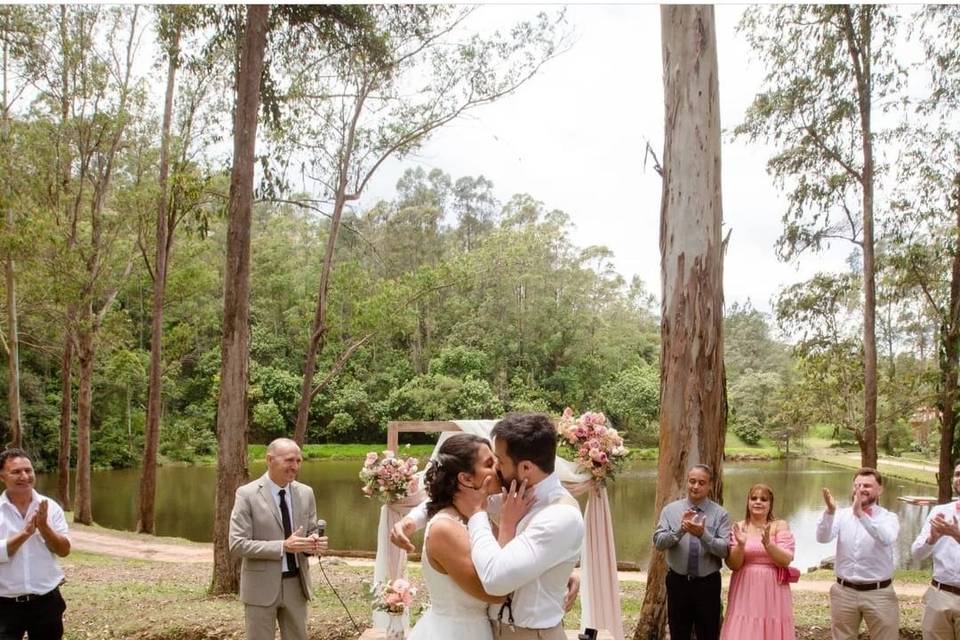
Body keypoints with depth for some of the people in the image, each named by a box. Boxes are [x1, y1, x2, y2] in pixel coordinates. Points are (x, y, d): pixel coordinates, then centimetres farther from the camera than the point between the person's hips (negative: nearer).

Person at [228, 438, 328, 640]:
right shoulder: (247, 494, -12)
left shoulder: (306, 493, 3)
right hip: (262, 586, -4)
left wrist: (315, 543, -13)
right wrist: (283, 546, -24)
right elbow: (237, 545, -16)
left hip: (296, 584, 5)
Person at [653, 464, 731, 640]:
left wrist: (703, 535, -29)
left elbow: (725, 550, -13)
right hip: (678, 581, 1)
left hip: (708, 584, -1)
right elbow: (658, 542, -11)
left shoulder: (720, 514, -3)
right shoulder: (670, 510, 0)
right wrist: (680, 530, -27)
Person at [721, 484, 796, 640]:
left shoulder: (781, 526, 1)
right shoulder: (738, 527, 3)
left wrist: (768, 544, -23)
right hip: (745, 592, 1)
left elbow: (785, 561, -8)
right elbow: (733, 565, -2)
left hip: (772, 592, 0)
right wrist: (741, 545, -19)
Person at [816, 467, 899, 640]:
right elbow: (823, 537, -14)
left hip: (878, 593, -2)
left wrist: (861, 514, -37)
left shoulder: (889, 517, -3)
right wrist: (829, 511, -30)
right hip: (844, 592, 2)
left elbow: (887, 539, -26)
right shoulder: (842, 515, 3)